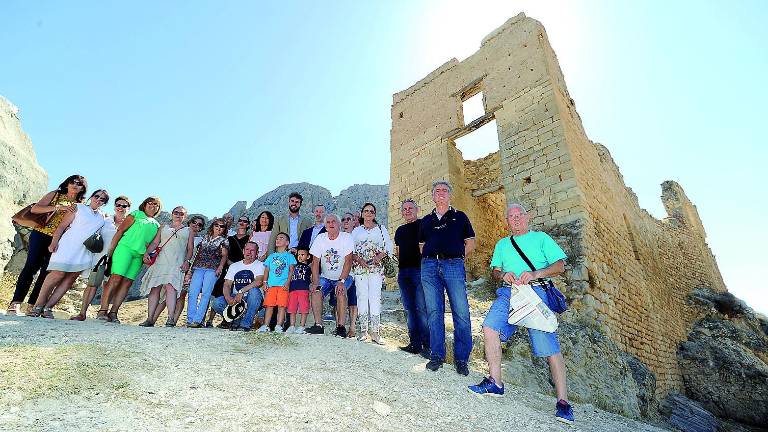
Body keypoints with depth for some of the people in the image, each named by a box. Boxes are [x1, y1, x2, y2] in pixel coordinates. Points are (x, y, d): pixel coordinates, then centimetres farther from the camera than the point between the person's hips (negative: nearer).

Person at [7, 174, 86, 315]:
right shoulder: (55, 194, 7)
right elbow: (34, 209, -2)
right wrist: (58, 207, -13)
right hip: (41, 235, -2)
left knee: (46, 272, 1)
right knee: (31, 267, -8)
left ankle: (32, 305, 8)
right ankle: (15, 303, -2)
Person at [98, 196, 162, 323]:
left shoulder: (157, 225, 21)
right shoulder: (137, 214, 8)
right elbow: (120, 230, 1)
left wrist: (148, 253, -1)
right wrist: (111, 249, -7)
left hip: (139, 255, 4)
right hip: (125, 248, -4)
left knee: (127, 283, 0)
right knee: (115, 279, -11)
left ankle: (113, 312, 3)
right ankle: (103, 310, -8)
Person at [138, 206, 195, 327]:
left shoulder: (188, 231, 17)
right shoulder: (163, 228, 22)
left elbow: (190, 248, 12)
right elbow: (155, 243, 14)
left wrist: (187, 261, -3)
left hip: (177, 264, -2)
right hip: (160, 262, 3)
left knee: (170, 286, -19)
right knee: (155, 288, -1)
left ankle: (171, 318, -22)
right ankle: (150, 319, 5)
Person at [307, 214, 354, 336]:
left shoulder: (347, 238, -11)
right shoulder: (320, 239, -1)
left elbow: (348, 261, -17)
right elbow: (315, 262, -4)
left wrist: (341, 281, -27)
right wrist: (315, 283, -15)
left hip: (343, 277, -3)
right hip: (325, 277, 3)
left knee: (341, 292, -30)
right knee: (316, 292, -22)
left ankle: (340, 326, -22)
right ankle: (318, 325, -16)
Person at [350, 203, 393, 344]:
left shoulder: (381, 229, 12)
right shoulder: (356, 231, 15)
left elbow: (388, 247, 6)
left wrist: (380, 256, -11)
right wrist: (359, 259, -9)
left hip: (376, 268, -1)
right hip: (359, 268, 1)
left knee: (375, 298, -8)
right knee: (362, 297, -1)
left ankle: (375, 331, -4)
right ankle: (363, 330, 7)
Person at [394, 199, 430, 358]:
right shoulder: (400, 230, 21)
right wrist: (400, 263, 12)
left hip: (420, 270, -6)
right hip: (404, 272, 6)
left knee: (421, 308, -9)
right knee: (409, 309, 9)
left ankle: (427, 345, 0)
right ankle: (414, 343, 17)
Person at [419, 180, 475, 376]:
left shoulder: (459, 217, 13)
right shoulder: (426, 220, 19)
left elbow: (470, 243, 11)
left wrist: (458, 255, 0)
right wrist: (428, 258, 8)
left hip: (454, 265, -2)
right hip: (429, 266, 3)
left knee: (461, 313, -4)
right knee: (434, 312, 4)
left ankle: (462, 359, 8)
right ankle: (437, 355, 14)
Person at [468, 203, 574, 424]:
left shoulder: (541, 238, 15)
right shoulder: (502, 244, 26)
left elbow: (560, 265, 5)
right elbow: (495, 270, 20)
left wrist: (535, 274, -12)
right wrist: (503, 275, -5)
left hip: (536, 291, -3)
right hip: (509, 292, 3)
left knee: (549, 346, -11)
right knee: (490, 326, -19)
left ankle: (563, 401, 0)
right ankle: (495, 382, -8)